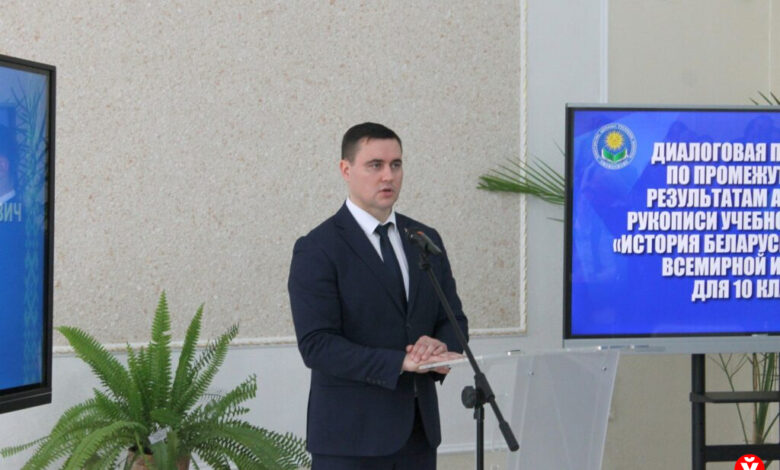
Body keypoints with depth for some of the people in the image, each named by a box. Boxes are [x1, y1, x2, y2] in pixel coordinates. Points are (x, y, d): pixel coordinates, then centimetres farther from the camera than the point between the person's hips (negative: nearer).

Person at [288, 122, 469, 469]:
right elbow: (316, 345, -16)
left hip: (418, 430, 6)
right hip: (351, 438, -6)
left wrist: (439, 345, -13)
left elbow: (453, 320, 12)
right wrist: (400, 363, -24)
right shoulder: (316, 250, -8)